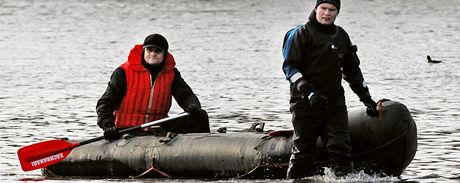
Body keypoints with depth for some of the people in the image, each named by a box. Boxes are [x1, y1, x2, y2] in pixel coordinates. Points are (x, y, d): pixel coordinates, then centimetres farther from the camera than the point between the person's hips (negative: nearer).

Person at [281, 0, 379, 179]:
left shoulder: (341, 36, 14)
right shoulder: (302, 34, -4)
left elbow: (352, 71, 24)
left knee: (341, 147, -7)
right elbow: (289, 67, -10)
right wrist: (308, 92, -21)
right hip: (305, 103, -4)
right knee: (302, 150, 1)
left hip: (335, 102, 4)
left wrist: (367, 99, 23)